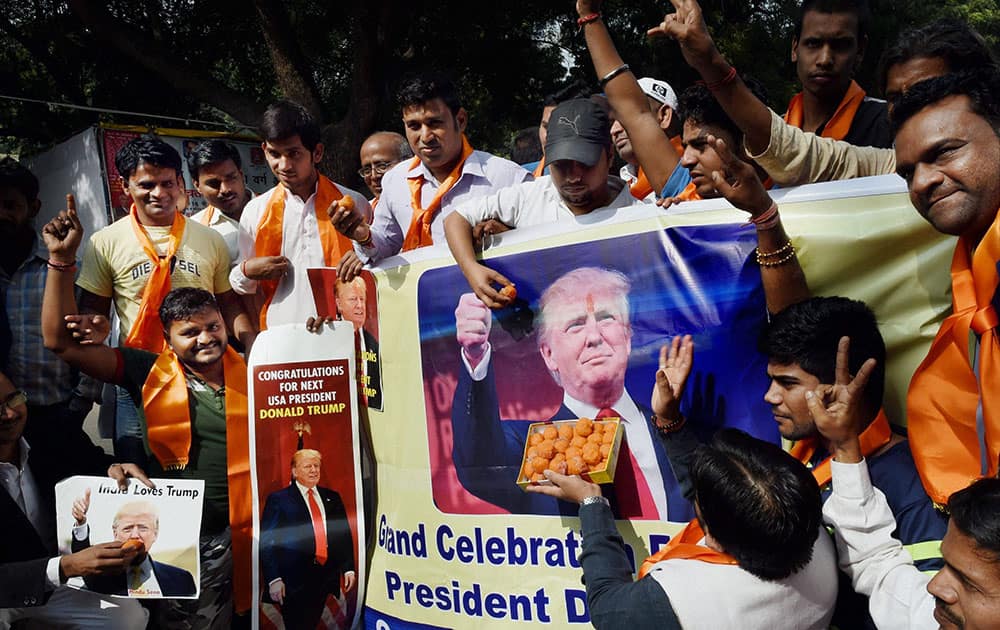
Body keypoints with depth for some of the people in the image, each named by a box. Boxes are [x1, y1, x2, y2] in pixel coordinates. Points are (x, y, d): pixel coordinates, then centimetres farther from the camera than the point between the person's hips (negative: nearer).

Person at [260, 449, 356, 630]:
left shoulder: (332, 498, 14)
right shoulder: (278, 499, 0)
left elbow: (345, 534, 15)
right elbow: (266, 541, -5)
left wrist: (349, 568, 4)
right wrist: (273, 579, -13)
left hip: (327, 579, 4)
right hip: (294, 581, -4)